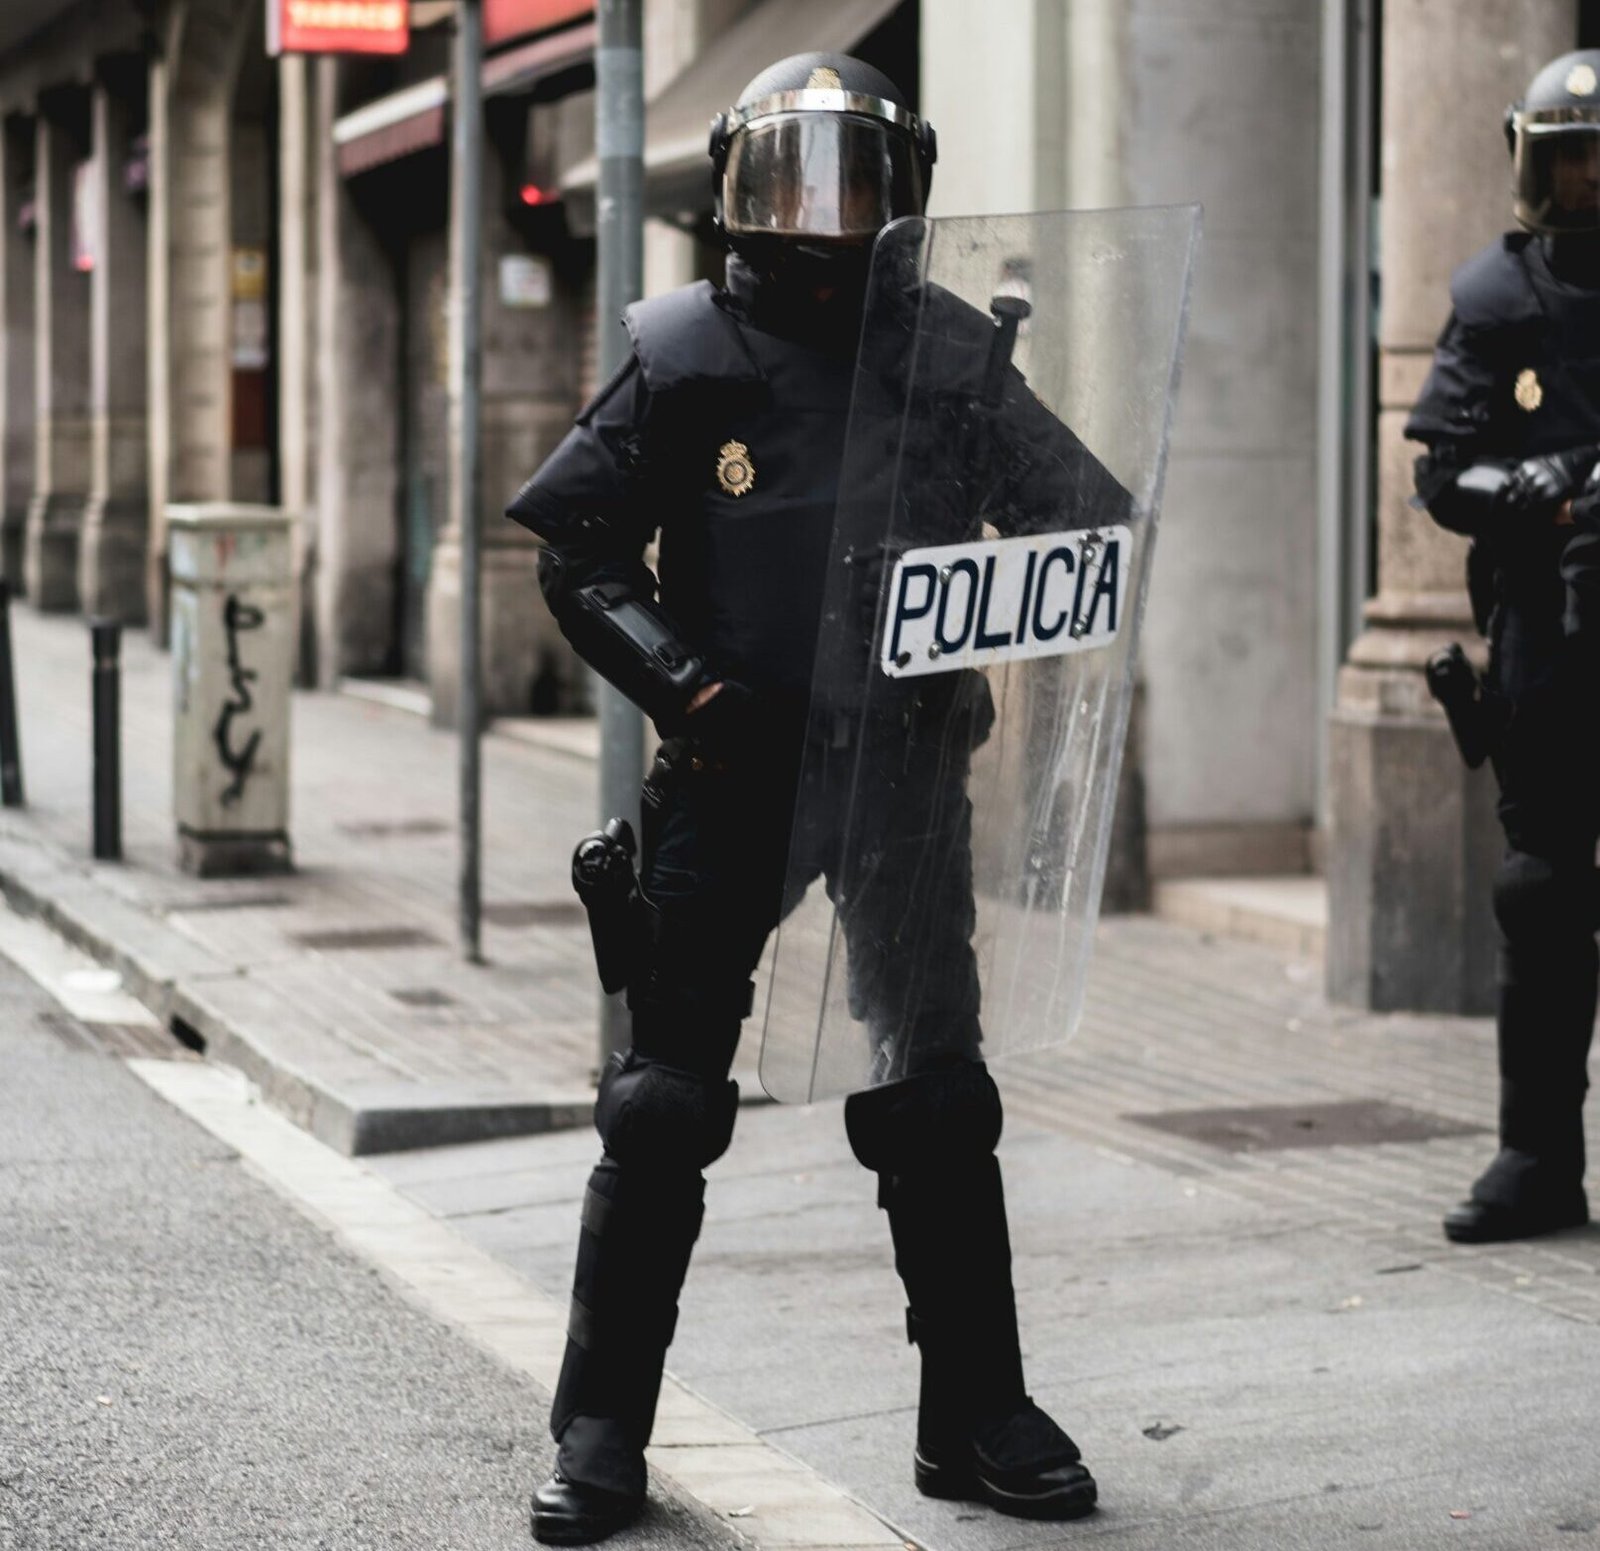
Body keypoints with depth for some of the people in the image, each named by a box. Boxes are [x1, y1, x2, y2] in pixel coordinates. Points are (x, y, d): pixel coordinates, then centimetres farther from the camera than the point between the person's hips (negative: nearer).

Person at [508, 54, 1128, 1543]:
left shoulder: (947, 348, 2)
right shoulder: (687, 351, -2)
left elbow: (1090, 522, 7)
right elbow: (578, 554, 0)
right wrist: (685, 685, -12)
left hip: (900, 764, 2)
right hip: (731, 768, -1)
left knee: (935, 1106, 7)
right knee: (662, 1109, 1)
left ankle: (976, 1417, 18)